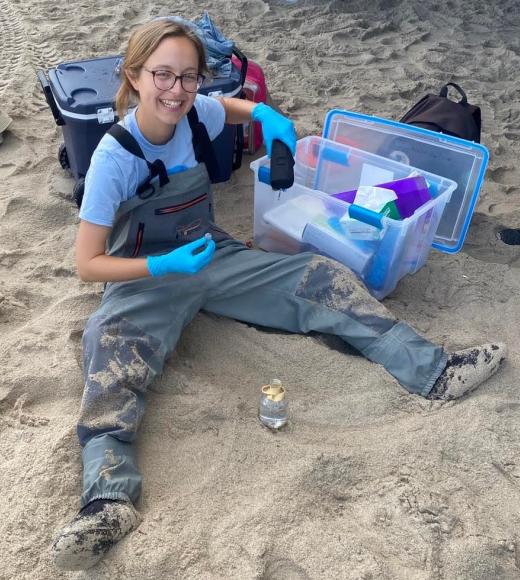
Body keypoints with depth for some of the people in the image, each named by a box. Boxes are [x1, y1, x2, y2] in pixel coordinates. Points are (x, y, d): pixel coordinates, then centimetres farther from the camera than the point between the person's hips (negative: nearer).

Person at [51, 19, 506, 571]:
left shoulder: (197, 113, -6)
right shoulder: (115, 156, -19)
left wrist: (266, 115, -3)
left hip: (213, 254, 4)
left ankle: (432, 371, -9)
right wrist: (167, 265, -31)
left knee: (320, 278, -10)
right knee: (110, 348, -35)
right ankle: (109, 500, -46)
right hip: (145, 277, -3)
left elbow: (234, 106, 21)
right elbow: (88, 263, -17)